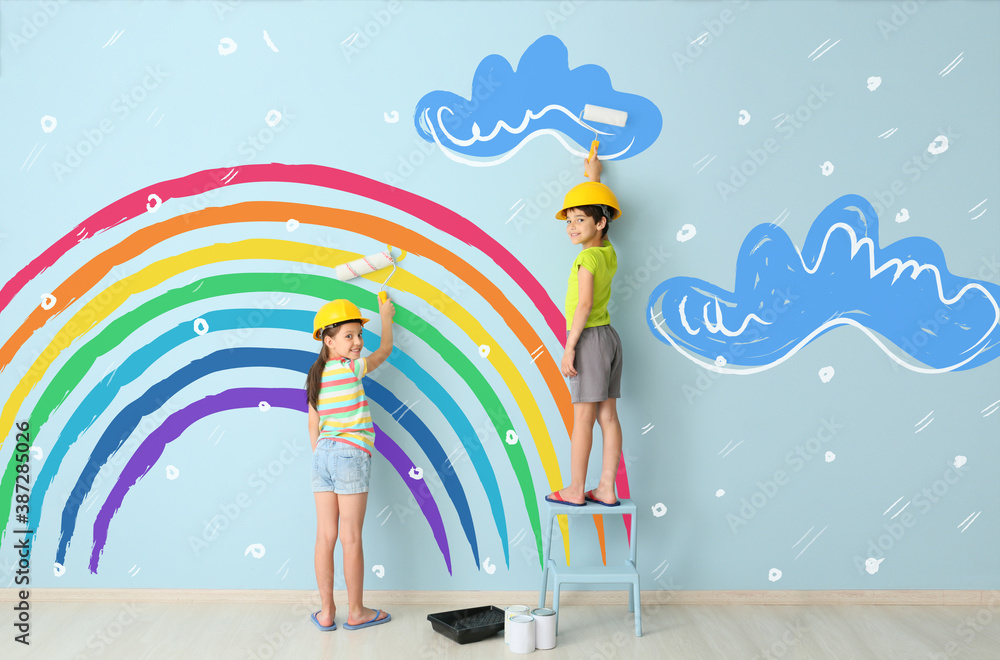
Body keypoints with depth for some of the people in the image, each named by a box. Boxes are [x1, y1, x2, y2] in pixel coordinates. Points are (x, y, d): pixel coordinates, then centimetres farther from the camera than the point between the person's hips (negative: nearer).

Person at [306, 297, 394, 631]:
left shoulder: (316, 375, 10)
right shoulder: (351, 369, -8)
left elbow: (313, 425, 14)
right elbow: (385, 349, 8)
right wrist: (386, 317, 24)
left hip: (322, 455, 7)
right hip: (350, 455, -7)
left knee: (325, 536, 9)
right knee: (351, 539, 2)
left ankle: (326, 612, 16)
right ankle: (356, 612, 13)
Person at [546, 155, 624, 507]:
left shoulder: (587, 258, -13)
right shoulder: (608, 252, 10)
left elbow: (584, 305, -20)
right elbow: (595, 204, 29)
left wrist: (569, 347, -19)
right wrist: (593, 178, 40)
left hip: (589, 338, -8)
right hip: (609, 336, 9)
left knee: (582, 417, -4)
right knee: (607, 416, 7)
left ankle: (575, 491, 2)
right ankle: (606, 489, 11)